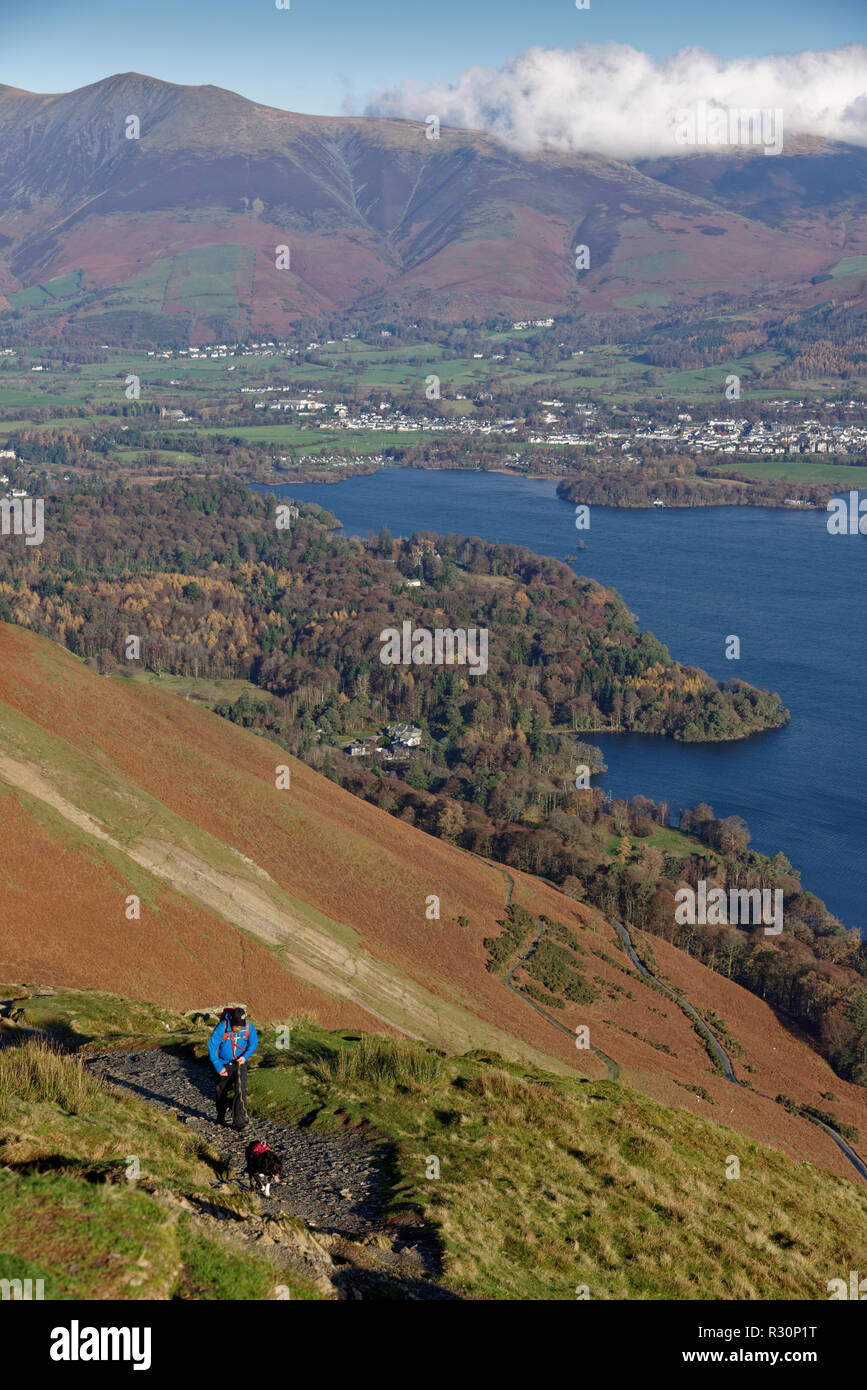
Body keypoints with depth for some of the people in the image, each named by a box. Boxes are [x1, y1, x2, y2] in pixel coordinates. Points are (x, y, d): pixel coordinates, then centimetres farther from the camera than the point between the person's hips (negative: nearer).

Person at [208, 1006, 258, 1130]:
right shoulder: (222, 1027, -26)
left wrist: (245, 1056, -21)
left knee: (241, 1090, -16)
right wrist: (218, 1067, -22)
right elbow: (212, 1047, -20)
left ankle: (240, 1121, -16)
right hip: (224, 1063, 0)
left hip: (240, 1063, 0)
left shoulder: (249, 1026, -19)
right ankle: (221, 1117, 37)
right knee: (222, 1091, 14)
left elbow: (253, 1043, -3)